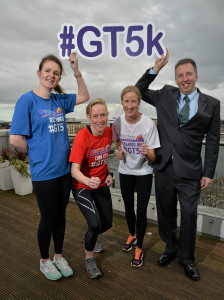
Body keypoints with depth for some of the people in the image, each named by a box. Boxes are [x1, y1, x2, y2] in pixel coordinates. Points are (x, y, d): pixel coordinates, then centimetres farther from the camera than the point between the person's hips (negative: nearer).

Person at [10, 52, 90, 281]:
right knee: (48, 218, 9)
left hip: (64, 169, 5)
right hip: (44, 173, -5)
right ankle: (44, 261, 34)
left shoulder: (59, 100, 6)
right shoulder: (27, 100, -10)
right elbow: (15, 139, -14)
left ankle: (59, 257, 37)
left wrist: (76, 70, 6)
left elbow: (84, 97, 17)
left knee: (60, 215, 17)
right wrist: (37, 154, -1)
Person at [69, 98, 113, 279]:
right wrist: (89, 181, -47)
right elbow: (75, 170, -28)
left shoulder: (108, 131, -6)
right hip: (82, 186, -6)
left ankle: (88, 239, 45)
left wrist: (108, 173, -1)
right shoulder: (82, 137, -25)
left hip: (101, 184, 6)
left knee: (107, 224, 11)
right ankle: (89, 259, 12)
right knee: (95, 224, -19)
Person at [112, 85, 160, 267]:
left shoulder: (149, 124, -21)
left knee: (141, 211, -1)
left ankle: (139, 248, 22)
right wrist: (119, 152, -7)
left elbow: (153, 158, -18)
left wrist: (147, 153, -40)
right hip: (125, 171, 3)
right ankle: (132, 235, 45)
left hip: (144, 173, -3)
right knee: (128, 208, 18)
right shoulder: (118, 122, -11)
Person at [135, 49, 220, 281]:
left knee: (189, 214, 5)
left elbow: (212, 141, 2)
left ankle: (186, 259, 29)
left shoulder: (211, 104, 2)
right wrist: (155, 69, 2)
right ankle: (171, 248, 38)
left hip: (189, 171, -2)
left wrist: (208, 173, -1)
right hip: (164, 167, 2)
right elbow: (139, 90, 15)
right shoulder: (166, 95, 6)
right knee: (166, 212, 15)